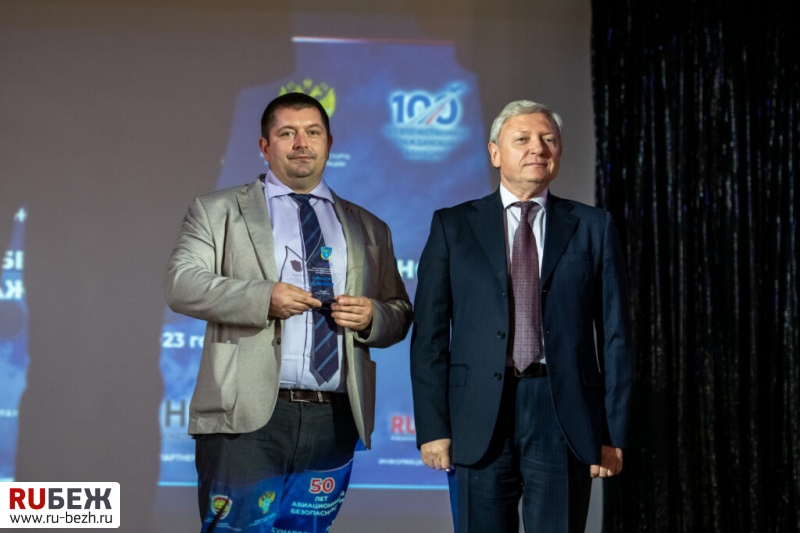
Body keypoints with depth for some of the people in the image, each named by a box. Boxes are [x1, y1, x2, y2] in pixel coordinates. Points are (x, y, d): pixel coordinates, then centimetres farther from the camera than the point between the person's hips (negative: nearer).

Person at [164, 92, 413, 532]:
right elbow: (181, 284, -4)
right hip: (248, 415, -3)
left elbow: (399, 314, 19)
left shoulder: (369, 229, 18)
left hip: (333, 421, 3)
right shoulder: (218, 212, 9)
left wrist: (371, 317, -5)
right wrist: (263, 298, -18)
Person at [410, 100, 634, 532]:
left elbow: (614, 334, 6)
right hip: (480, 419, 0)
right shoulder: (453, 226, 8)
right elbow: (430, 334, 4)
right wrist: (432, 427, -4)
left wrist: (613, 433, 0)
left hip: (565, 417, 0)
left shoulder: (593, 228, 9)